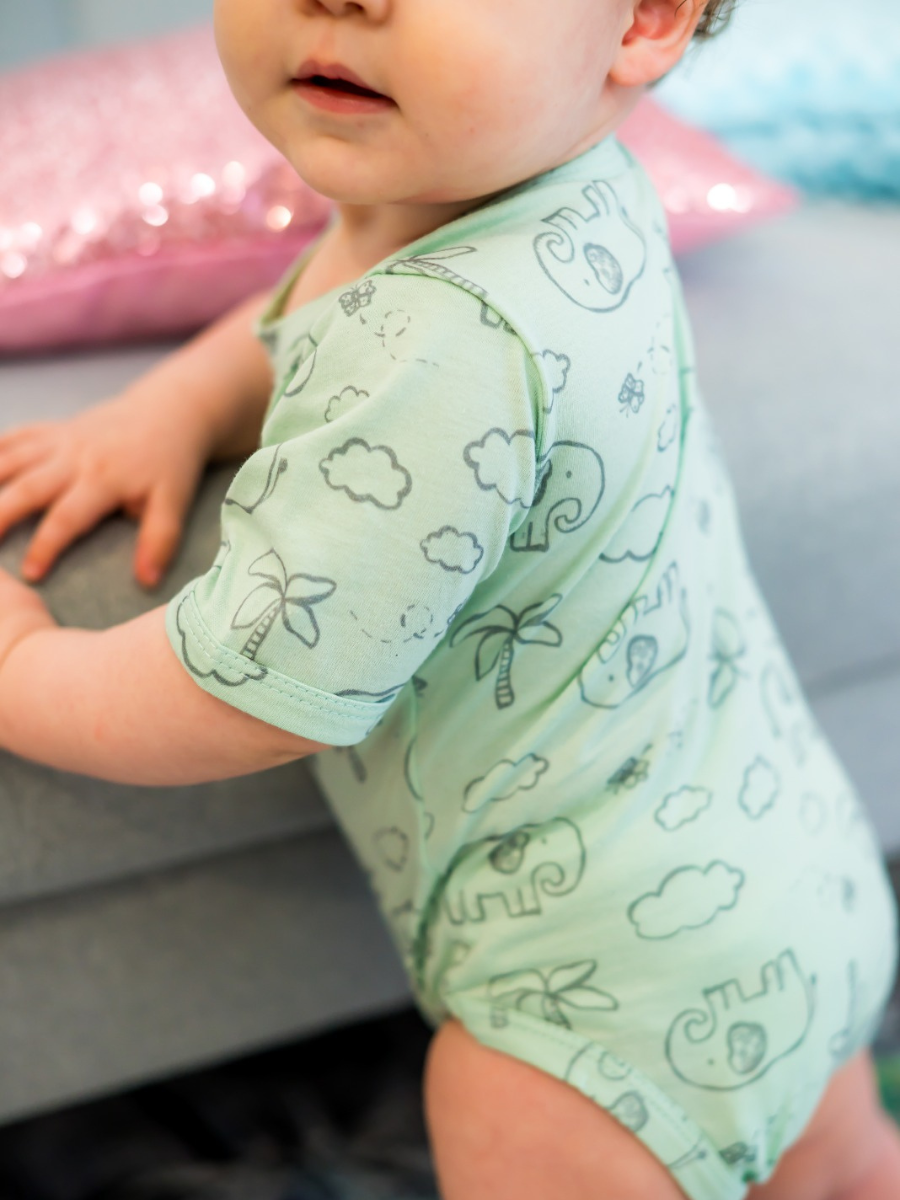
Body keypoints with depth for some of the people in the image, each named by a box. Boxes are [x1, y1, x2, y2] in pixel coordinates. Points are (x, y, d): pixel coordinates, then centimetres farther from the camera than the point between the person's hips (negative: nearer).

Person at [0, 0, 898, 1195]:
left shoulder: (457, 356, -35)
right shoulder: (567, 184, -5)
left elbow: (249, 700, -26)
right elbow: (319, 325, 16)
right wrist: (173, 405, 0)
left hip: (626, 980, -9)